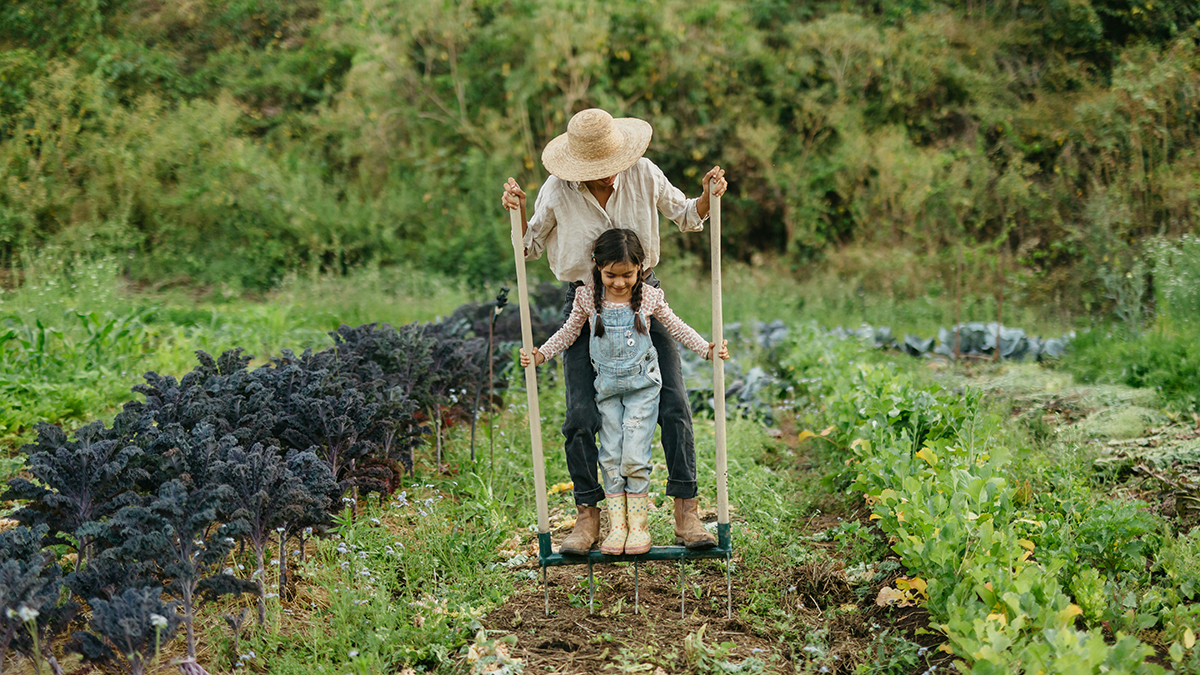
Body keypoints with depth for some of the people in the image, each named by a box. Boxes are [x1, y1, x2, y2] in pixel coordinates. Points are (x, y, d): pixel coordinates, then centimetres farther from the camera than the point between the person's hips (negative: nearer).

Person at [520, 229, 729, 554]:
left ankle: (639, 524, 6)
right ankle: (617, 525, 11)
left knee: (634, 457, -8)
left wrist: (708, 349, 1)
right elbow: (568, 333, 10)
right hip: (607, 387, 2)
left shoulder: (649, 297, -4)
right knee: (610, 457, 2)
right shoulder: (588, 299, -3)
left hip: (642, 385, -2)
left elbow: (677, 328, 9)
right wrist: (540, 355, 0)